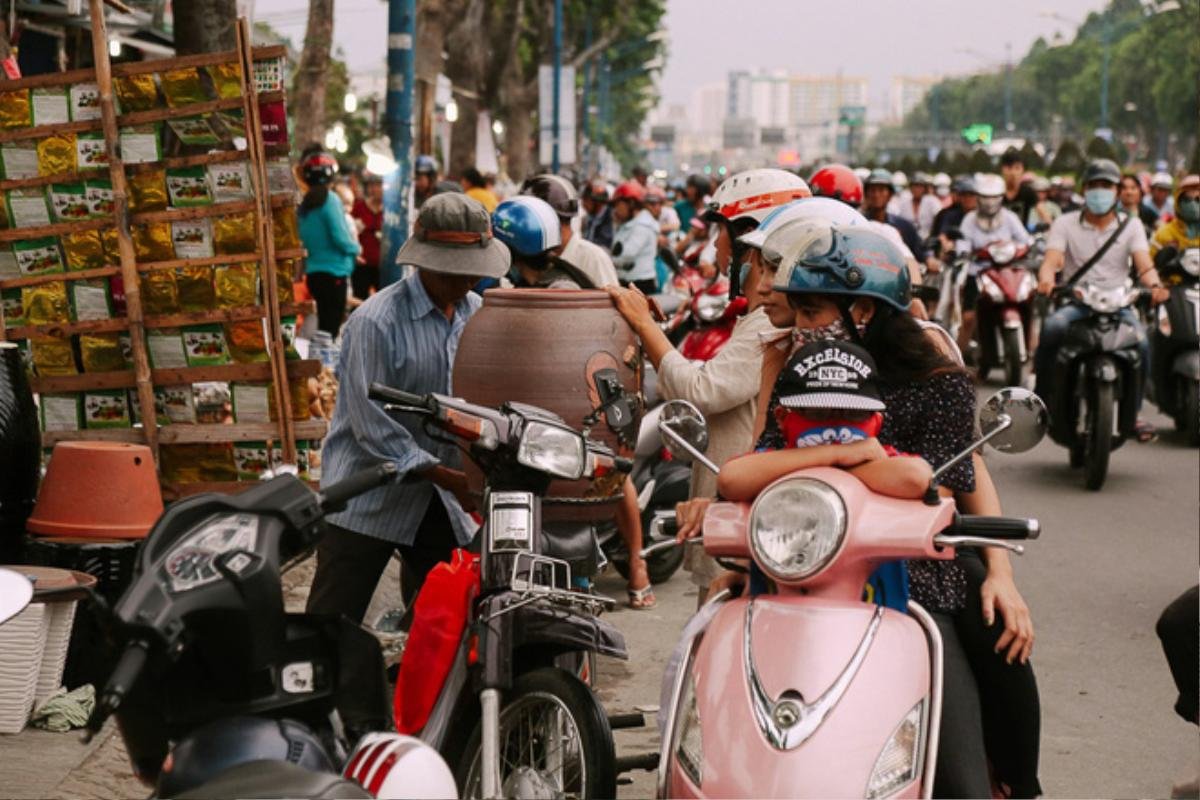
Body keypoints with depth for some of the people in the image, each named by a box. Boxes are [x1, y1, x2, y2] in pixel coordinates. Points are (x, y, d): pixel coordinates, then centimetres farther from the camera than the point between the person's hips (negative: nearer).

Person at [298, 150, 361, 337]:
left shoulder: (305, 204, 9)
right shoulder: (330, 200, -11)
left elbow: (303, 239, 15)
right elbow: (340, 237, -15)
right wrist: (356, 248, 2)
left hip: (313, 272, 7)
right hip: (334, 272, -7)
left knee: (324, 325, 14)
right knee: (331, 328, -6)